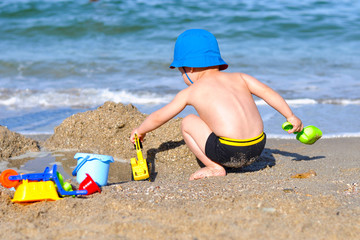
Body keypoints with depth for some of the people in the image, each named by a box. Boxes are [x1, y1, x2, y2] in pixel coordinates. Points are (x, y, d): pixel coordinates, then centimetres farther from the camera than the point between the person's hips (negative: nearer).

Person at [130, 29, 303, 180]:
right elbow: (267, 92, 11)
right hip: (258, 148, 6)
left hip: (229, 152, -6)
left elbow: (158, 118, 20)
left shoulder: (191, 92, 10)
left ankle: (215, 167, 3)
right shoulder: (239, 78, 19)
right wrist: (290, 116, 15)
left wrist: (140, 130, 38)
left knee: (188, 123, 10)